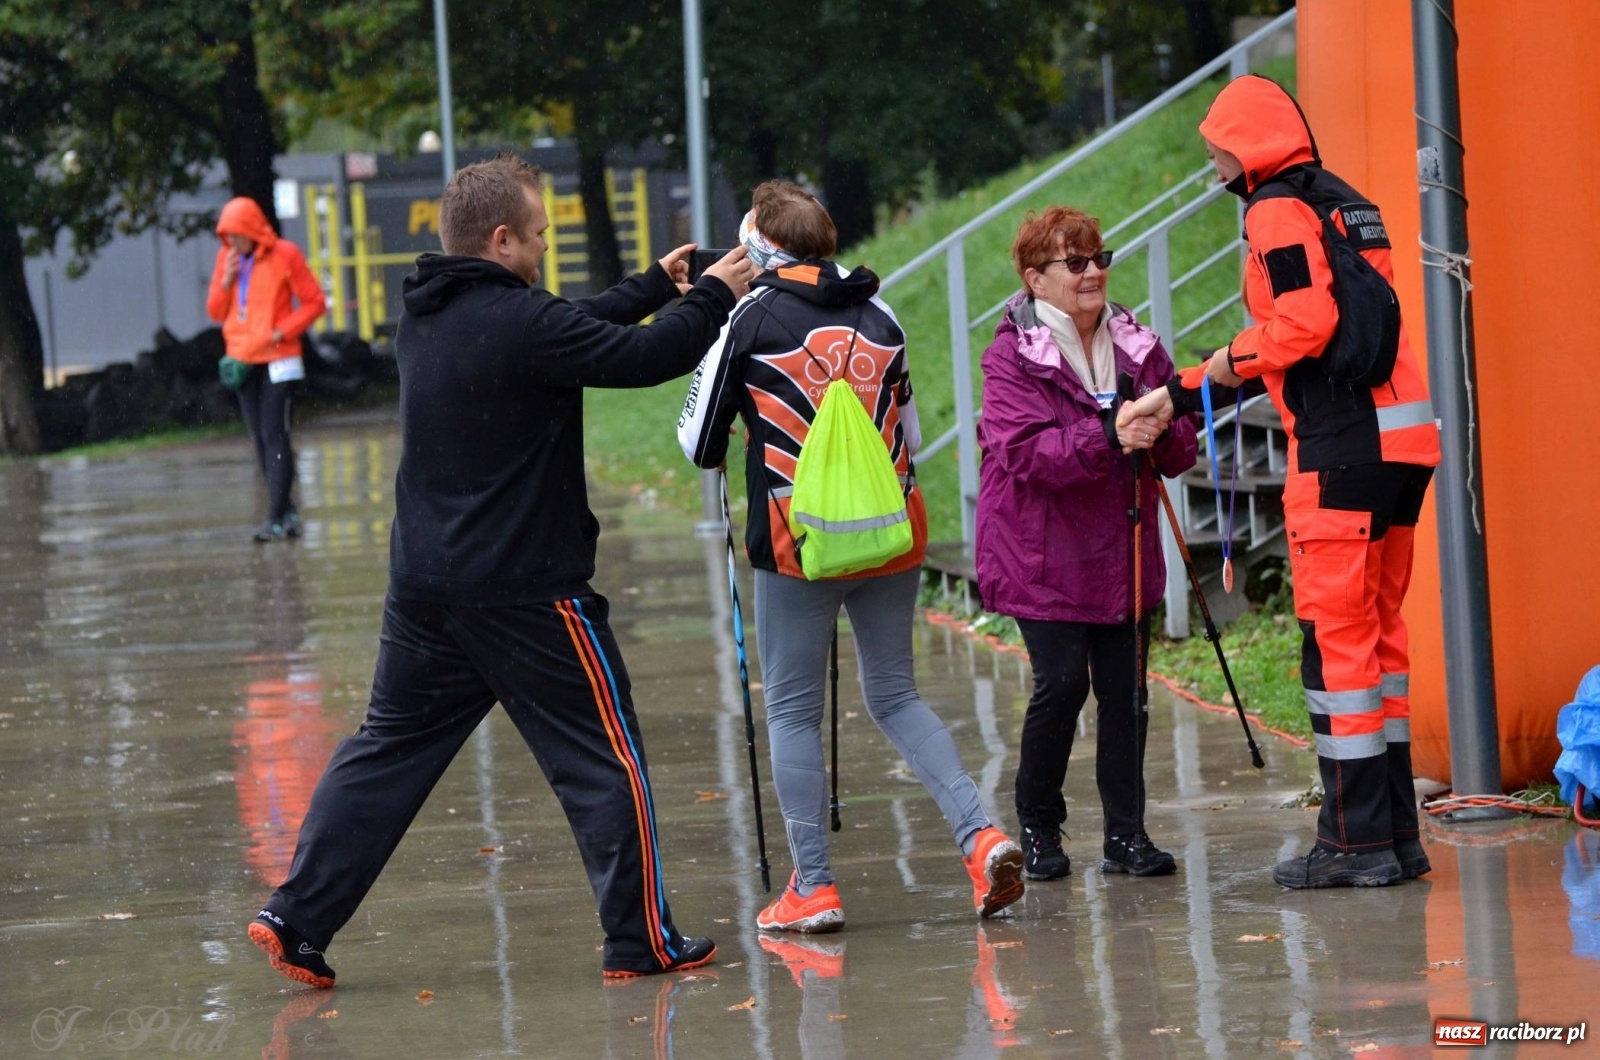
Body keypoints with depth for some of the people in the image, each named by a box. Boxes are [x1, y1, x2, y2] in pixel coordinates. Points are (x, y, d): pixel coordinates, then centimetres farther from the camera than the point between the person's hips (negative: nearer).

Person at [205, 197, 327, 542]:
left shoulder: (284, 255, -8)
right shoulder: (226, 257, 8)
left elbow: (314, 302, -6)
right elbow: (215, 312, 10)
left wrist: (283, 331, -15)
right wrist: (226, 281, -7)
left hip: (277, 360, -6)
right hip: (242, 359, 6)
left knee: (274, 436, -10)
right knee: (259, 439, 7)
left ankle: (277, 518, -12)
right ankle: (287, 512, 14)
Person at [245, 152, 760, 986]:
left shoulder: (425, 318, 10)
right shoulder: (517, 322, -17)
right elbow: (643, 358, -15)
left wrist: (656, 285, 25)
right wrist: (713, 296, 1)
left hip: (422, 585, 8)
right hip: (524, 589, -7)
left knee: (388, 750, 13)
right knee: (606, 761, 4)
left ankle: (295, 919, 7)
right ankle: (641, 942, 8)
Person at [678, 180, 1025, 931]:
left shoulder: (753, 318, -4)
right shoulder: (878, 314, 9)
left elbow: (700, 446, 1)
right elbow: (911, 435, 16)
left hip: (799, 539, -4)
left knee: (792, 709, 6)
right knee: (895, 696, 15)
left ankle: (813, 889, 3)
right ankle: (980, 835, -4)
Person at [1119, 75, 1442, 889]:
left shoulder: (1279, 210, -7)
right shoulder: (1342, 202, 22)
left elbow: (1307, 321, -21)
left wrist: (1236, 357, -3)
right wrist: (1179, 396, 24)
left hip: (1342, 444, -9)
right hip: (1399, 434, 9)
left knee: (1335, 636, -5)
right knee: (1376, 630, 13)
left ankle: (1356, 838, -5)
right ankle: (1395, 832, 15)